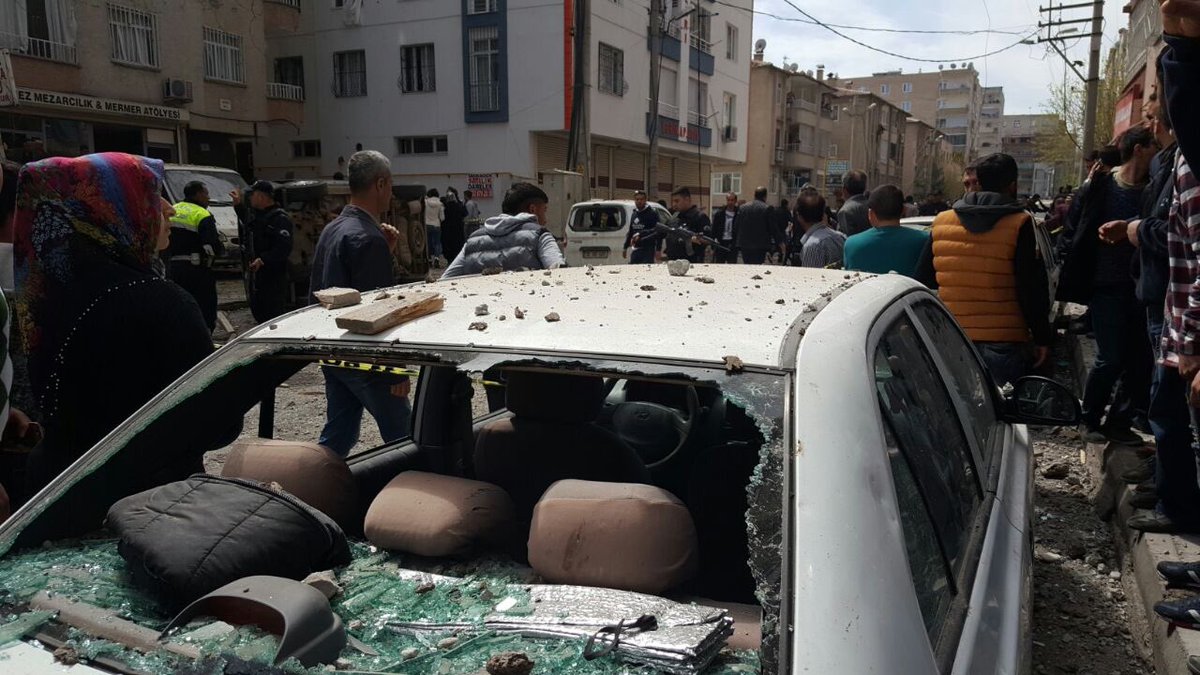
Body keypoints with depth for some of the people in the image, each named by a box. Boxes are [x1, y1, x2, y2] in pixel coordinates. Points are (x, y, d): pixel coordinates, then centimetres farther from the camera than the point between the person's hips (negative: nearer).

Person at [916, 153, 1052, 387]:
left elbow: (923, 280, 13)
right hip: (1003, 342, -4)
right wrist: (1042, 338, 0)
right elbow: (1031, 288, -7)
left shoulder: (941, 222, 7)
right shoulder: (1018, 224, -6)